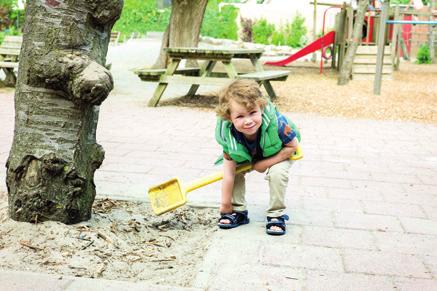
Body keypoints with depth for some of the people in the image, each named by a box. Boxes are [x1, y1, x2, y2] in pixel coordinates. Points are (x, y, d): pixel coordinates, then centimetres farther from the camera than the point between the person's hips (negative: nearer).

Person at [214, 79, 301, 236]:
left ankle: (276, 215, -7)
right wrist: (225, 205, -21)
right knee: (235, 169, -15)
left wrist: (266, 163, -27)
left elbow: (293, 145, -24)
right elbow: (229, 172, -28)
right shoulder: (229, 135, -34)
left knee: (277, 173, -27)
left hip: (279, 152, -3)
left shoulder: (275, 123, -42)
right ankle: (238, 211, 4)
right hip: (246, 155, 3)